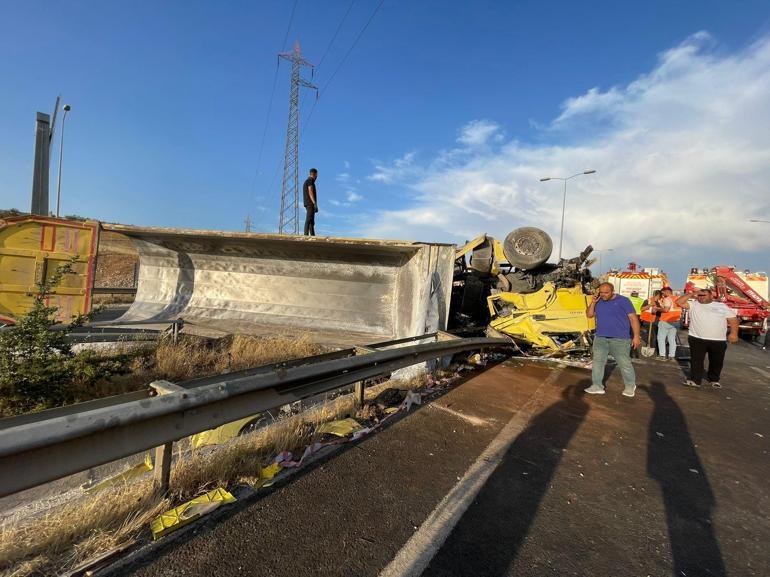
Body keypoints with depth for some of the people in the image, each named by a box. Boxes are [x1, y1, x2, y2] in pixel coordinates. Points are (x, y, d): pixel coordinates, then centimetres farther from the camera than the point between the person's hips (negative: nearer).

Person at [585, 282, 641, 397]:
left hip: (619, 339, -4)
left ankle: (630, 385, 26)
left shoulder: (623, 300, -6)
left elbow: (633, 318, -6)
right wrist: (593, 302, -6)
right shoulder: (598, 302, 8)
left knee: (624, 363, 4)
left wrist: (636, 336, -11)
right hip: (600, 338, 5)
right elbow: (589, 315, 9)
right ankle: (597, 386, 11)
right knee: (598, 361, 4)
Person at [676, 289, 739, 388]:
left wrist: (733, 333, -6)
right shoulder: (694, 304, 5)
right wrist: (691, 294, -6)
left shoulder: (722, 306, 8)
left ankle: (714, 379, 33)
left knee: (716, 362, 14)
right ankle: (695, 380, 7)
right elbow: (679, 302, -5)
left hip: (718, 341, 1)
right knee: (696, 360, 1)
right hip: (697, 339, -1)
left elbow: (733, 319, 5)